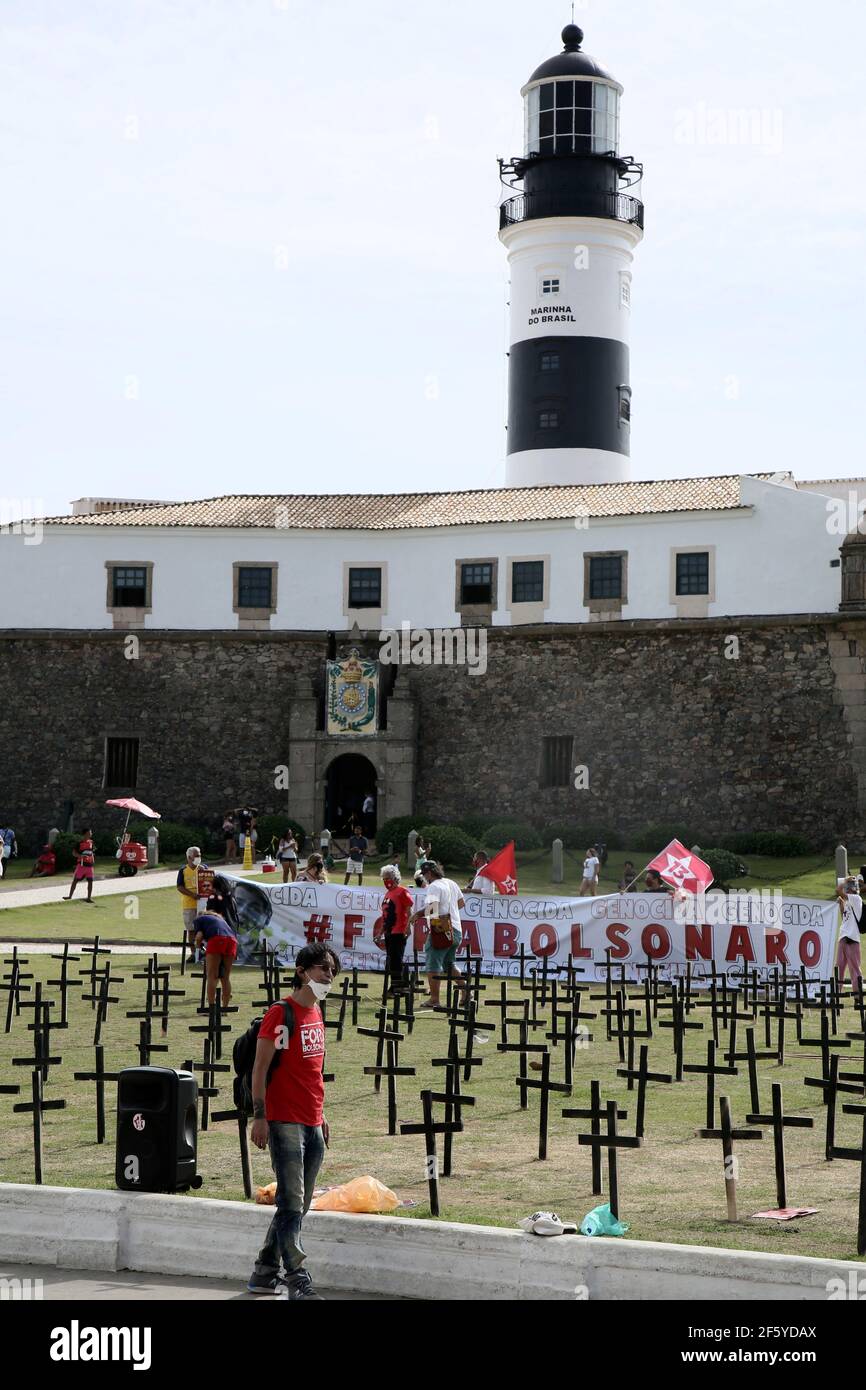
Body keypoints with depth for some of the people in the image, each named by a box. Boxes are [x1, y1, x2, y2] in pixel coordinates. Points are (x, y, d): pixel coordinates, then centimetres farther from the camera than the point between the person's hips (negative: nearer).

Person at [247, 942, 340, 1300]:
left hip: (312, 1123, 9)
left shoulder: (316, 1012, 15)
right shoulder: (281, 1014, -10)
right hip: (285, 1122, -8)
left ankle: (265, 1274, 20)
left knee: (298, 1206, 11)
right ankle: (298, 1281, -9)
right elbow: (260, 1068, -12)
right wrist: (259, 1117, -17)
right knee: (292, 1203, -9)